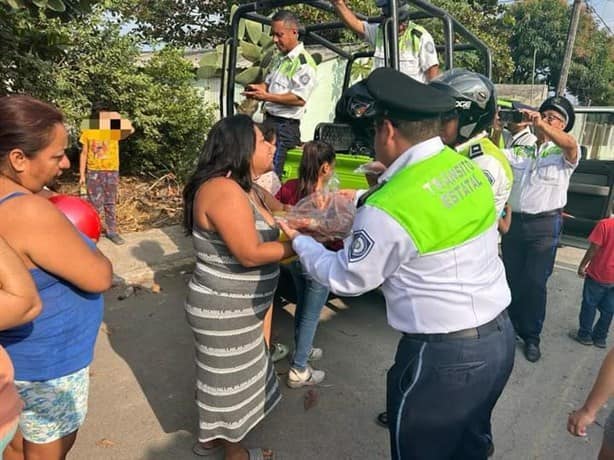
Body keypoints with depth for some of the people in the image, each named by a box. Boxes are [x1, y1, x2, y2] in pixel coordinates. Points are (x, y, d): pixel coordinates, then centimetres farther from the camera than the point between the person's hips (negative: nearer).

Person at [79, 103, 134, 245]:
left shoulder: (114, 129, -2)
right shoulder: (88, 131, 0)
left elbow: (130, 130, -23)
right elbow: (84, 154, 4)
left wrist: (119, 119, -30)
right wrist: (82, 175, 2)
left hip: (112, 172, 0)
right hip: (93, 172, 0)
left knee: (110, 204, 10)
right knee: (95, 204, 5)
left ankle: (112, 231, 21)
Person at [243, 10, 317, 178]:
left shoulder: (304, 62, -13)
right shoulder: (278, 58, 14)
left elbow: (299, 99, -21)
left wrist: (267, 96, -22)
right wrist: (257, 88, 0)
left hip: (285, 126, -9)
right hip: (269, 120, 9)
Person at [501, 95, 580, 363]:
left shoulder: (564, 154, 2)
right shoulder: (519, 150, 14)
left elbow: (571, 144, -20)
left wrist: (540, 124, -31)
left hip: (545, 225, -3)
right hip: (513, 221, 4)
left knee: (535, 283, -1)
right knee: (512, 280, 12)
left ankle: (532, 337, 15)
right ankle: (513, 328, 29)